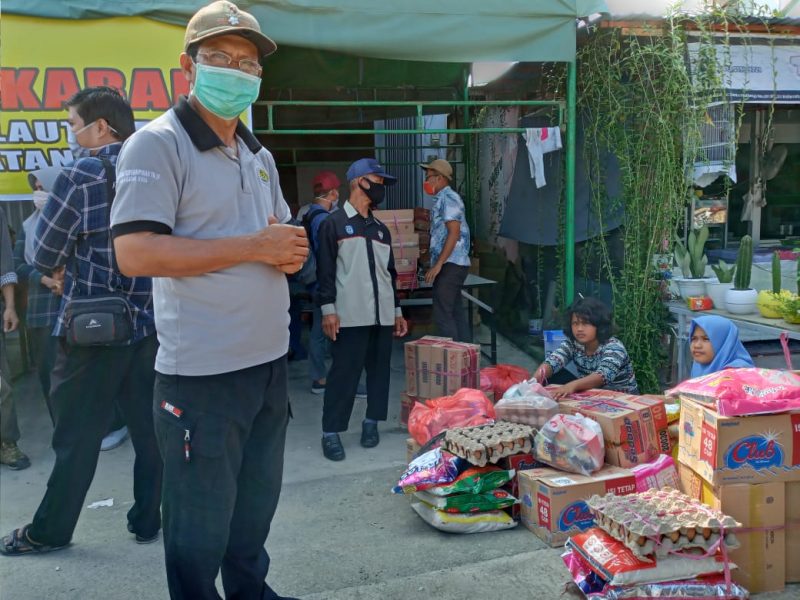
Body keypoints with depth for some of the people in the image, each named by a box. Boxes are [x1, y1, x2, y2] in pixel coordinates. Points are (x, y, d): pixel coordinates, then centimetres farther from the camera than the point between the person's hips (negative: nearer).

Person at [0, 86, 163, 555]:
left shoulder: (80, 177, -11)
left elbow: (43, 258, -8)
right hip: (150, 323, 5)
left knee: (78, 434, 6)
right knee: (150, 428, 11)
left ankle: (51, 530, 19)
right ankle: (147, 521, 22)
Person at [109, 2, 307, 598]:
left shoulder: (259, 155, 13)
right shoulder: (158, 144, -10)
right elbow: (134, 253, -22)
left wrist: (293, 250, -3)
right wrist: (255, 246, -20)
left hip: (271, 361, 8)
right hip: (202, 372, -7)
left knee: (256, 507, 22)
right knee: (201, 526, 7)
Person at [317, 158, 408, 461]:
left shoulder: (381, 229, 18)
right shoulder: (334, 223, -1)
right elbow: (325, 270, -6)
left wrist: (397, 310, 18)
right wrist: (328, 308, -13)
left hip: (382, 315, 6)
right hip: (351, 316, -6)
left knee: (379, 370, 9)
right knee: (344, 373, -6)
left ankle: (371, 422, 22)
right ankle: (331, 432, 2)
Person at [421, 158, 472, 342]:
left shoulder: (448, 198, -12)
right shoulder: (442, 199, 18)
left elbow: (454, 233, -19)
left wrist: (438, 264, -21)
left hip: (450, 265, -10)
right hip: (451, 265, 10)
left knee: (442, 315, -9)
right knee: (456, 313, 11)